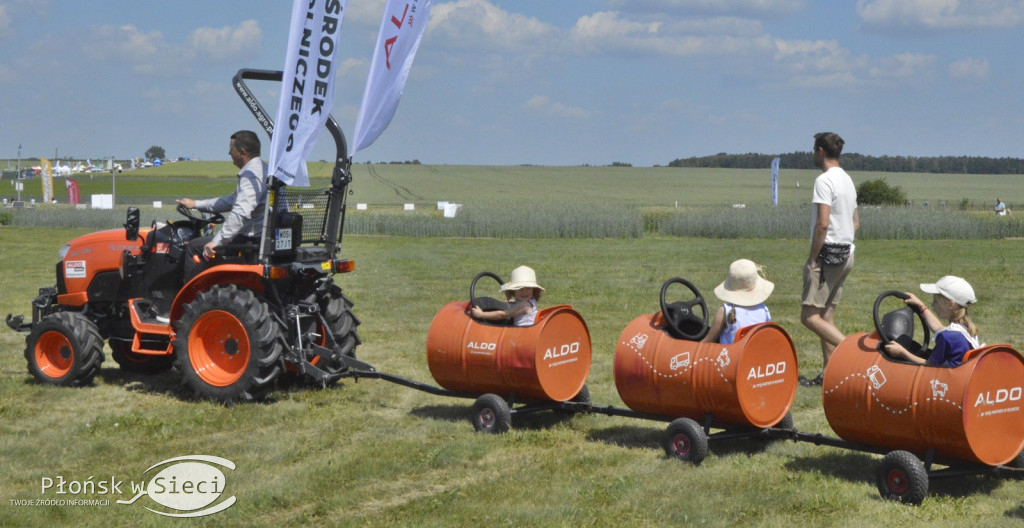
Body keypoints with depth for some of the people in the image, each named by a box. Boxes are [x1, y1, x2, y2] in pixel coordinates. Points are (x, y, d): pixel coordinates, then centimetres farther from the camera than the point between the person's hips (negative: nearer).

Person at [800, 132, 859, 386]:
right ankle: (828, 373, 12)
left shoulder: (824, 180, -14)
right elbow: (855, 223, 21)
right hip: (846, 253, 9)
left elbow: (823, 223, -22)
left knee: (809, 315, -9)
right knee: (826, 315, 12)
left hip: (828, 253, -9)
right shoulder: (848, 180, 16)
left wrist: (812, 258, -16)